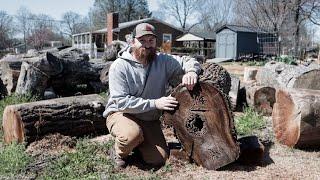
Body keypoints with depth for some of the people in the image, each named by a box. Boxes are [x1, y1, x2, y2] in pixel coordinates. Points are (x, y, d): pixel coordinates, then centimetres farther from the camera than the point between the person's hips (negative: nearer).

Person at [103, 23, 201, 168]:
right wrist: (155, 103, -28)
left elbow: (190, 61, 1)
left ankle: (138, 142, 22)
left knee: (159, 159, -9)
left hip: (150, 119, 4)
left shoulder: (163, 61, -6)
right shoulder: (119, 66, -18)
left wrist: (191, 71, -25)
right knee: (132, 134, -37)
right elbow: (121, 102, -23)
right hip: (121, 114, -4)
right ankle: (119, 152, -1)